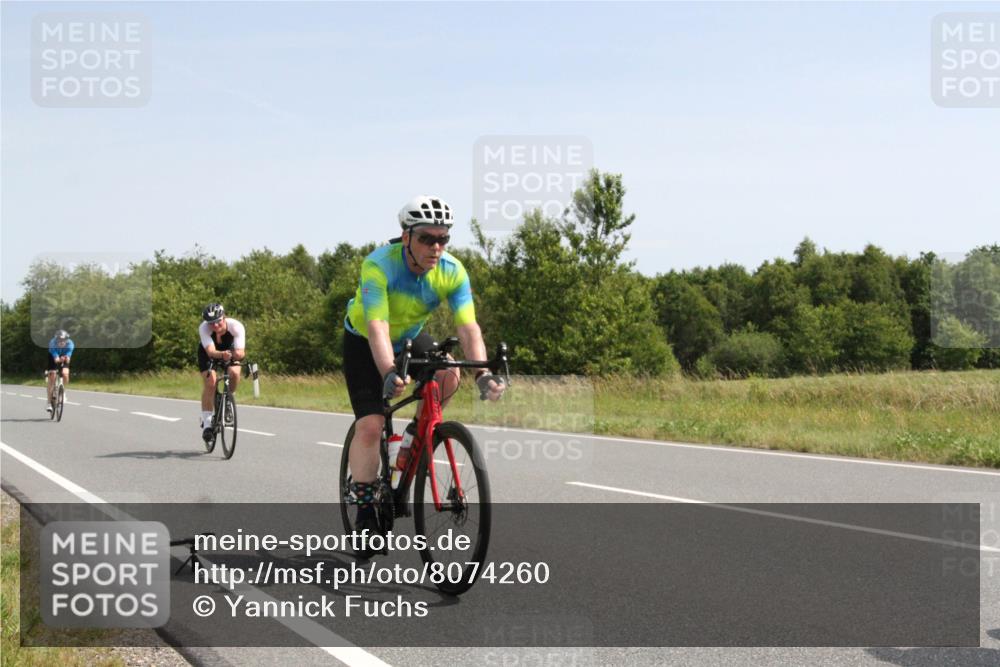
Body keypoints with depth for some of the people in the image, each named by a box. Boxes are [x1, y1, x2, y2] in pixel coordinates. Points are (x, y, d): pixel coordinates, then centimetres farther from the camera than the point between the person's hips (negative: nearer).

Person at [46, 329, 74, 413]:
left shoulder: (70, 344, -31)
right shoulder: (52, 343, -35)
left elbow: (68, 358, -40)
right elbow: (56, 359, -44)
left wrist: (66, 358, -63)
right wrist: (60, 359, -66)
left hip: (64, 360, 1)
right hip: (53, 359, -1)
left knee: (65, 374, -23)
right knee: (52, 379, -12)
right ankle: (49, 402, -4)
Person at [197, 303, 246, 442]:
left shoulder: (236, 326, -34)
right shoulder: (203, 328, -35)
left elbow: (241, 352, -42)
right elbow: (210, 351, -47)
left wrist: (238, 354, -66)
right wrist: (222, 355, -68)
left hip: (230, 349, 1)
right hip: (208, 352, -1)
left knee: (234, 373, -28)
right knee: (210, 381, -21)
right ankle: (207, 423, -13)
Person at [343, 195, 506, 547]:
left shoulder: (452, 271, -23)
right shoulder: (379, 265, -33)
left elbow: (468, 326, -31)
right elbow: (377, 327, -43)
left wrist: (483, 373, -47)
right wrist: (389, 373, -60)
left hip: (409, 336, 4)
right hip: (364, 343, -4)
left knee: (448, 375, -25)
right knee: (370, 425, -16)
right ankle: (365, 510, -5)